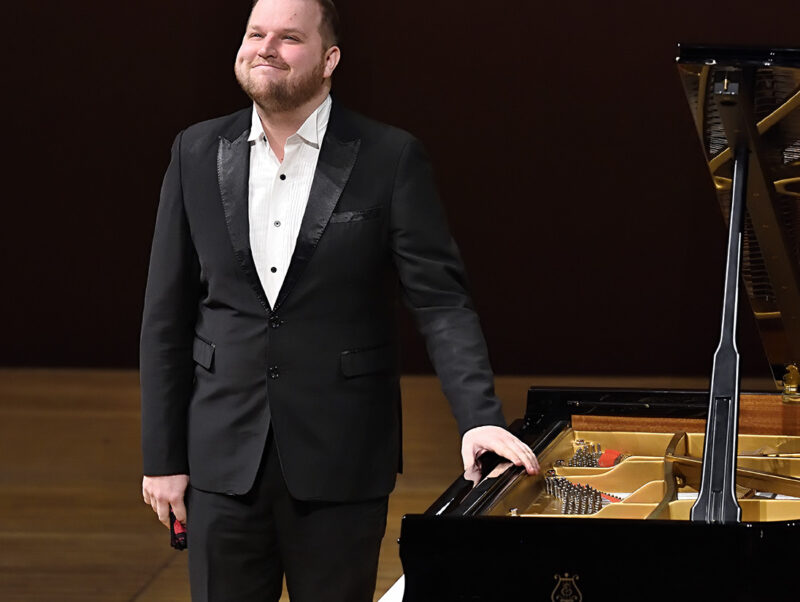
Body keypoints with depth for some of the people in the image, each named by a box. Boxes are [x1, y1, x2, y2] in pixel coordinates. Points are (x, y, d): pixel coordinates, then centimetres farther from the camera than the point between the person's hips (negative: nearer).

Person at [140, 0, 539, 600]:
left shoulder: (391, 159, -4)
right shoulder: (198, 153, 5)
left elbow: (442, 302, -7)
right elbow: (167, 315, 7)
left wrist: (480, 417, -21)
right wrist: (162, 456, 3)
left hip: (339, 463, -2)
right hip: (223, 458, 3)